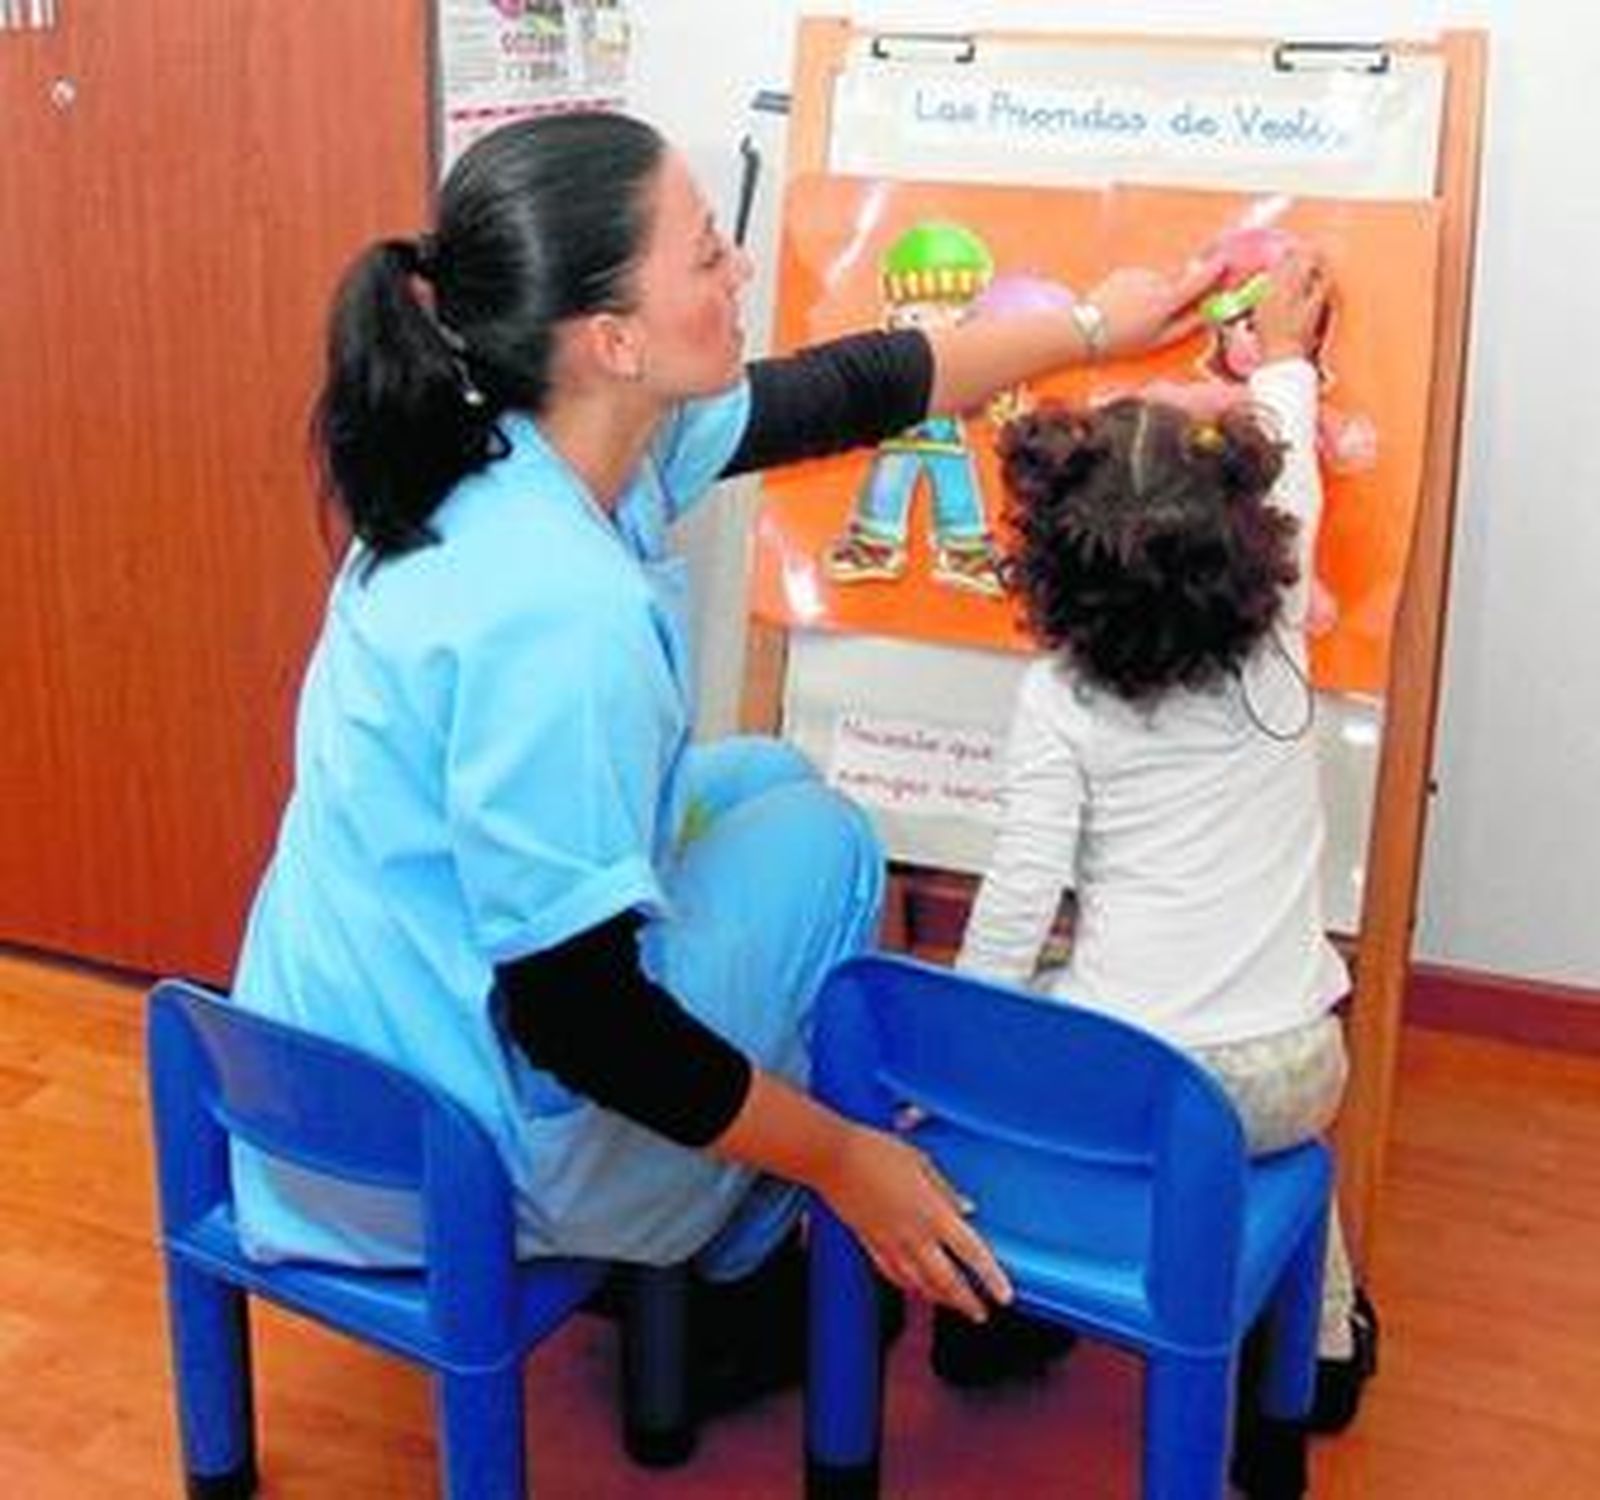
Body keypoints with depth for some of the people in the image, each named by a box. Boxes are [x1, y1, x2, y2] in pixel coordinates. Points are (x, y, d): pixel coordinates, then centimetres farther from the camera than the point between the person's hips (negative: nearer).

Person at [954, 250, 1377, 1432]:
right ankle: (1325, 1334, 43)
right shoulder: (1278, 645, 0)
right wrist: (1285, 357, 34)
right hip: (1287, 1074, 3)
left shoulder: (1058, 698, -8)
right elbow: (1294, 486, 19)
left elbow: (1022, 891, -11)